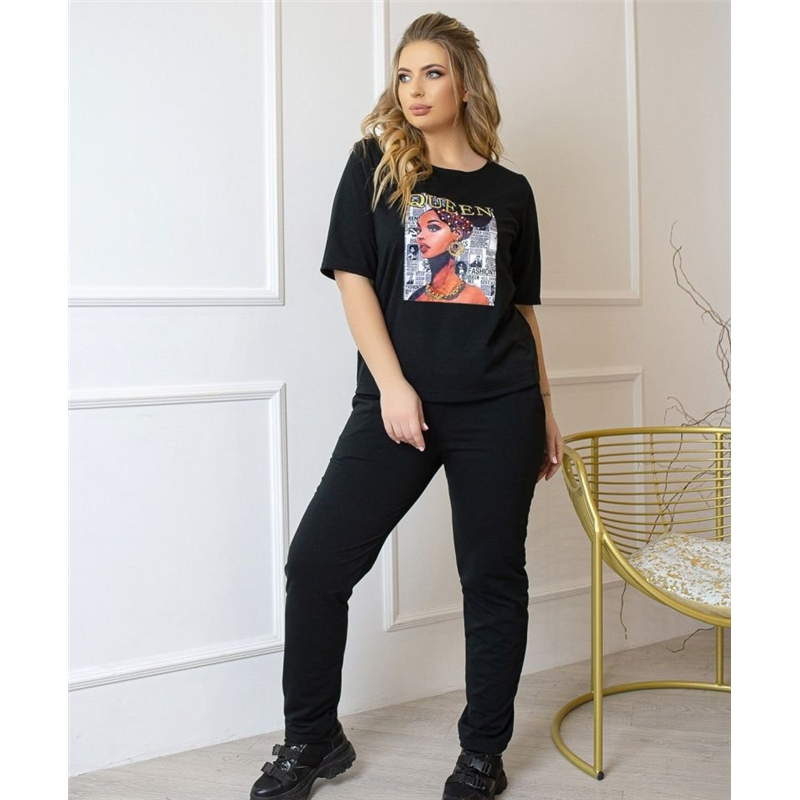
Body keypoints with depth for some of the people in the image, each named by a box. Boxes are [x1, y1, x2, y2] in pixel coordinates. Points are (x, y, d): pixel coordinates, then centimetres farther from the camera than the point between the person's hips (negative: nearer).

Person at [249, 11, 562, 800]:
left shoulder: (510, 190, 10)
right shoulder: (375, 165, 6)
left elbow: (523, 306, 15)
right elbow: (353, 280, -1)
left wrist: (544, 409, 13)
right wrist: (393, 387, -11)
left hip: (498, 408, 1)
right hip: (399, 401, -1)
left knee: (494, 576, 5)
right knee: (316, 561, -3)